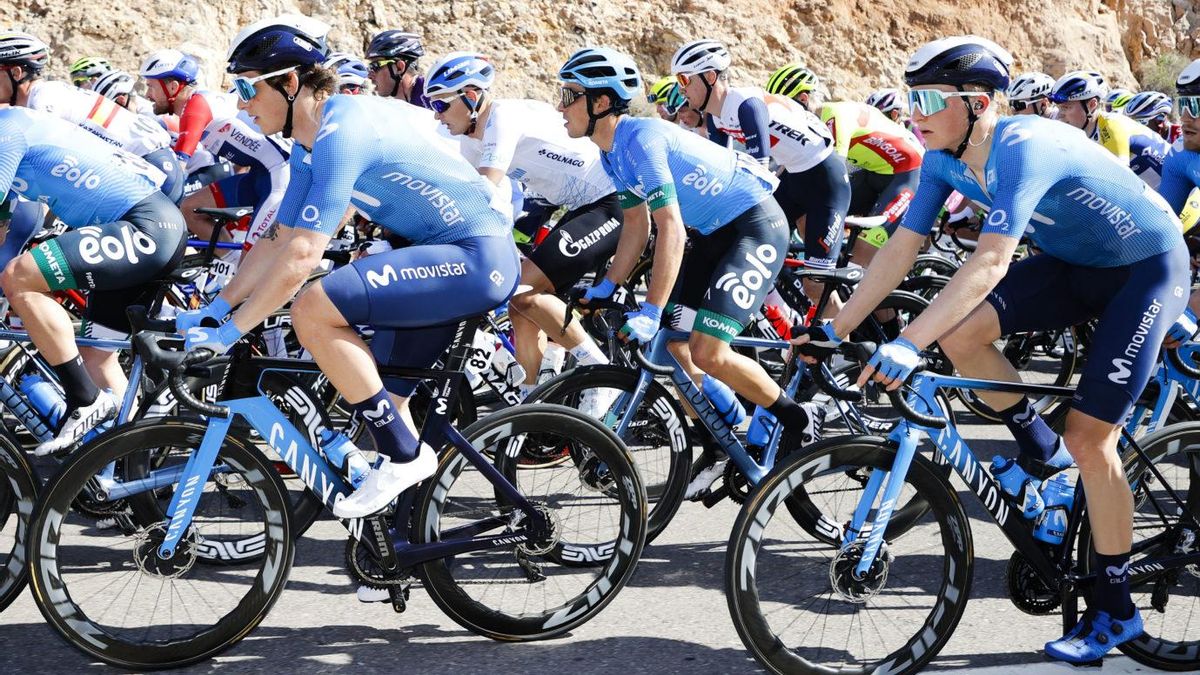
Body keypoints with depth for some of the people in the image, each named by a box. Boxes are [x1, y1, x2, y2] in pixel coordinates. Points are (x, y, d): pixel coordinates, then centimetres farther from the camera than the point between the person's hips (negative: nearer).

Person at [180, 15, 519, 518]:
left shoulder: (342, 130, -21)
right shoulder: (310, 145, 10)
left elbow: (301, 257, -26)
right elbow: (277, 241, 17)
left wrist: (228, 333, -21)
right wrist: (212, 311, 10)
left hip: (477, 257, -11)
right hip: (445, 256, 11)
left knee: (312, 311, -21)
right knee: (380, 399, 15)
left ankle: (404, 455, -10)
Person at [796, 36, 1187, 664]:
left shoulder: (1023, 148, -33)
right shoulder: (945, 159, -9)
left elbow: (991, 262, -42)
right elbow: (901, 248, -7)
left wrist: (906, 344, -48)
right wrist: (834, 329, -11)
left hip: (1146, 268, -7)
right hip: (1072, 264, 7)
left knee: (1088, 439, -11)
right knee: (959, 332, -17)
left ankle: (1114, 608, 6)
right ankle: (1041, 451, 7)